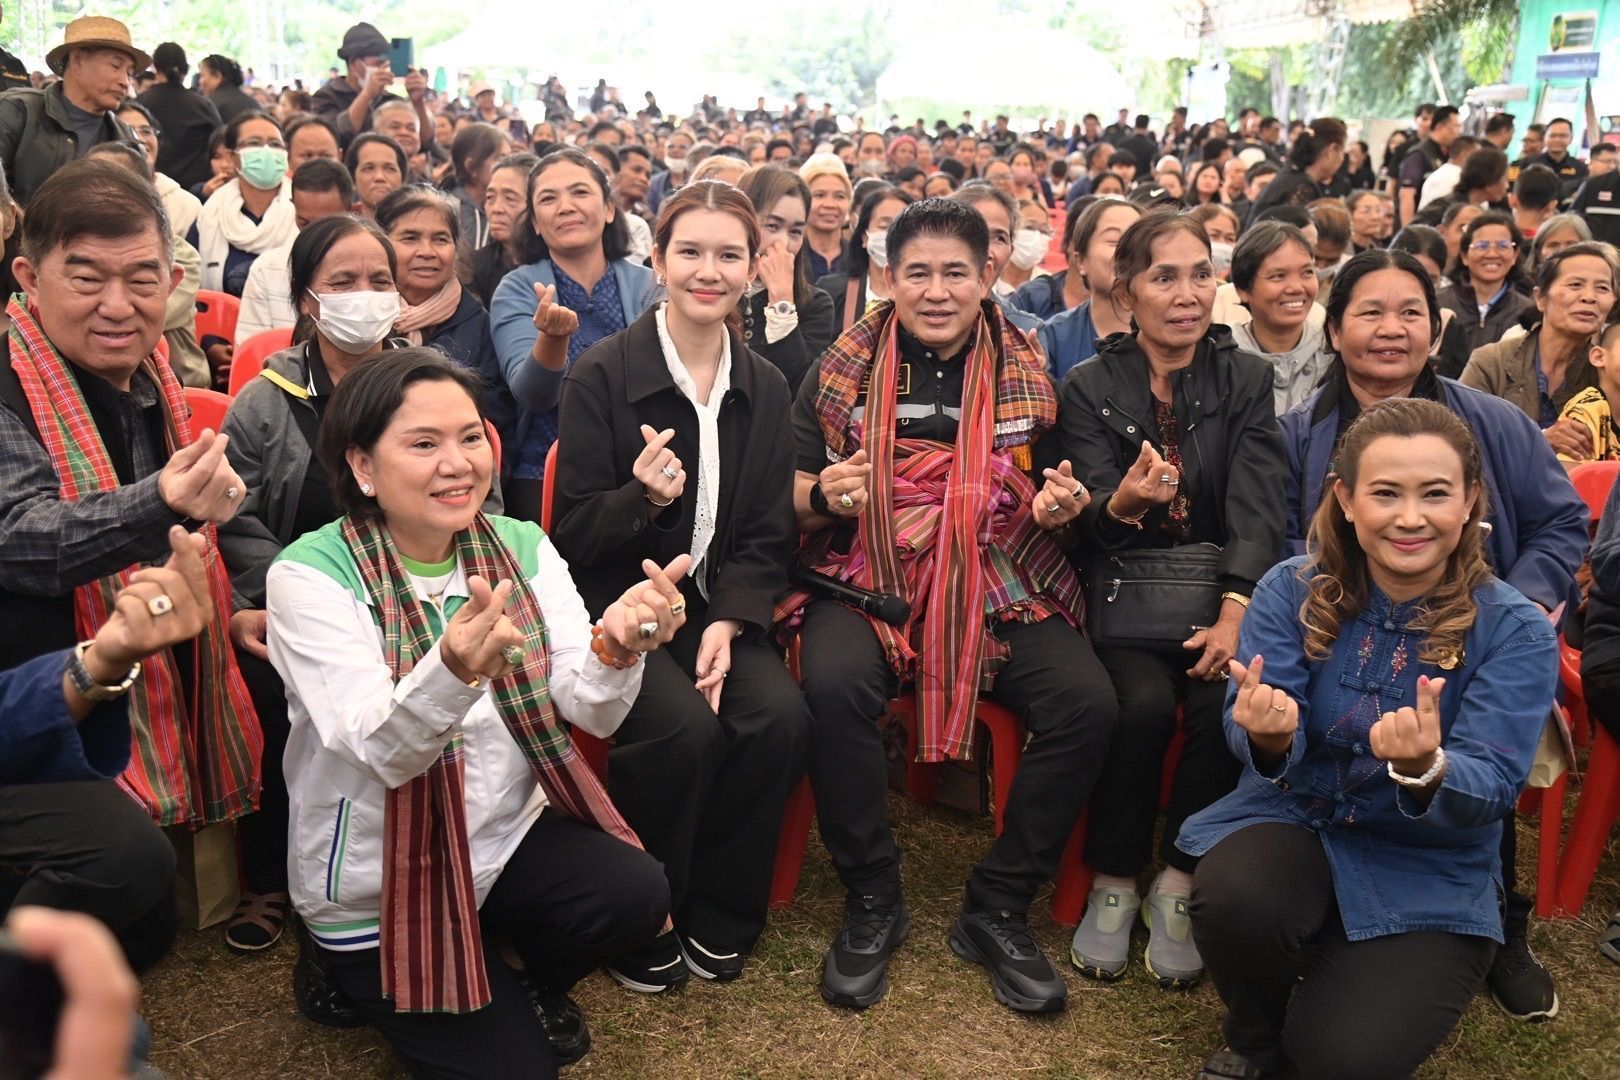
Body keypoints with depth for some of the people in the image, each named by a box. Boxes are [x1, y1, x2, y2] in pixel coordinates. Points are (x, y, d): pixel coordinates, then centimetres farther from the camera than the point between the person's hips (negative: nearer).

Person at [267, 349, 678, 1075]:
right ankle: (359, 977, 22)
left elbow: (591, 712, -14)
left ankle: (530, 984, 11)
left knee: (637, 894, -23)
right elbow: (380, 748, -29)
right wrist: (452, 671, -51)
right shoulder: (309, 574, -16)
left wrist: (616, 647, -37)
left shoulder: (522, 547, -4)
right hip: (374, 891, -3)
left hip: (506, 837, 3)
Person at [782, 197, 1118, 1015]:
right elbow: (794, 502, 7)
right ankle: (871, 900, -8)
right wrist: (822, 495, -16)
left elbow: (1051, 506, 16)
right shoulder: (843, 369, 5)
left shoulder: (1025, 372, 9)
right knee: (833, 686, -32)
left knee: (1087, 703, -23)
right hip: (867, 578, -1)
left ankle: (998, 909, -2)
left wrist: (1059, 507, -8)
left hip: (999, 584, 2)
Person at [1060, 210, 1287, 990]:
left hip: (1215, 592, 1)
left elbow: (1258, 507, -7)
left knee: (1226, 702, -27)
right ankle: (1113, 882, -7)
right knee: (1144, 703, -28)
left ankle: (1178, 884, -7)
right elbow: (1088, 525, -6)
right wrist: (1121, 504, -31)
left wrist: (1236, 611, -23)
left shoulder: (1246, 379, 6)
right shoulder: (1088, 387, 3)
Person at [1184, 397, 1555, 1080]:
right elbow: (1253, 736, -15)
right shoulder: (1292, 589, -8)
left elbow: (1494, 789, -19)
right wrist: (1268, 736, -41)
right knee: (1232, 898, -33)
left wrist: (1425, 770, -43)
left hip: (1431, 874, -1)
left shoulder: (1516, 632, -10)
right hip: (1293, 821, 1)